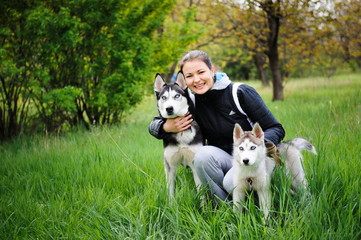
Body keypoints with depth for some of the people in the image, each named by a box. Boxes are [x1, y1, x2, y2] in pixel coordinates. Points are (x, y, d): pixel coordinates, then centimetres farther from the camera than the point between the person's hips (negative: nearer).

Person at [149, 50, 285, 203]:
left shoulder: (241, 93, -12)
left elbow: (276, 129, -10)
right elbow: (154, 125, 7)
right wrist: (167, 127, -18)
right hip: (223, 160, 3)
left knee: (232, 182, -34)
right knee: (203, 154, -30)